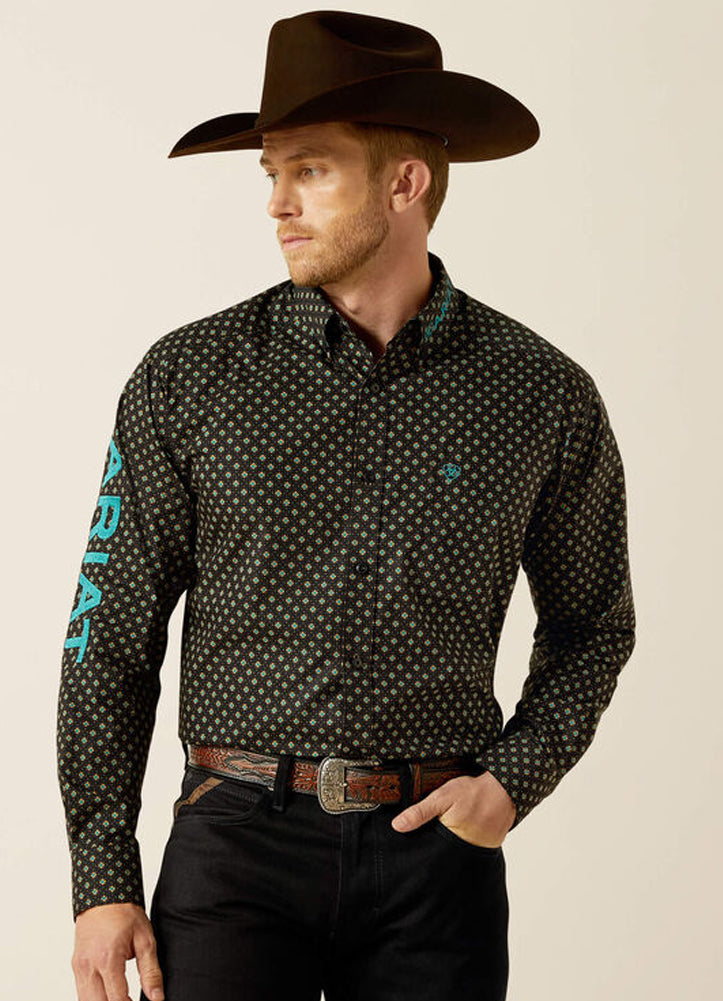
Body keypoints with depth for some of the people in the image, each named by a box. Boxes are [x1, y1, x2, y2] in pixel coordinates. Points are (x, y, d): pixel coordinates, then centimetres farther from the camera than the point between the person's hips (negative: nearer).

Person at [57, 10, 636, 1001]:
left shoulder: (546, 396, 1)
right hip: (238, 847, 0)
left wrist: (516, 779, -3)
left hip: (436, 855, 1)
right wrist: (103, 883, -2)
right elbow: (111, 633, 3)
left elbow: (591, 627, 15)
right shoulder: (186, 378, 0)